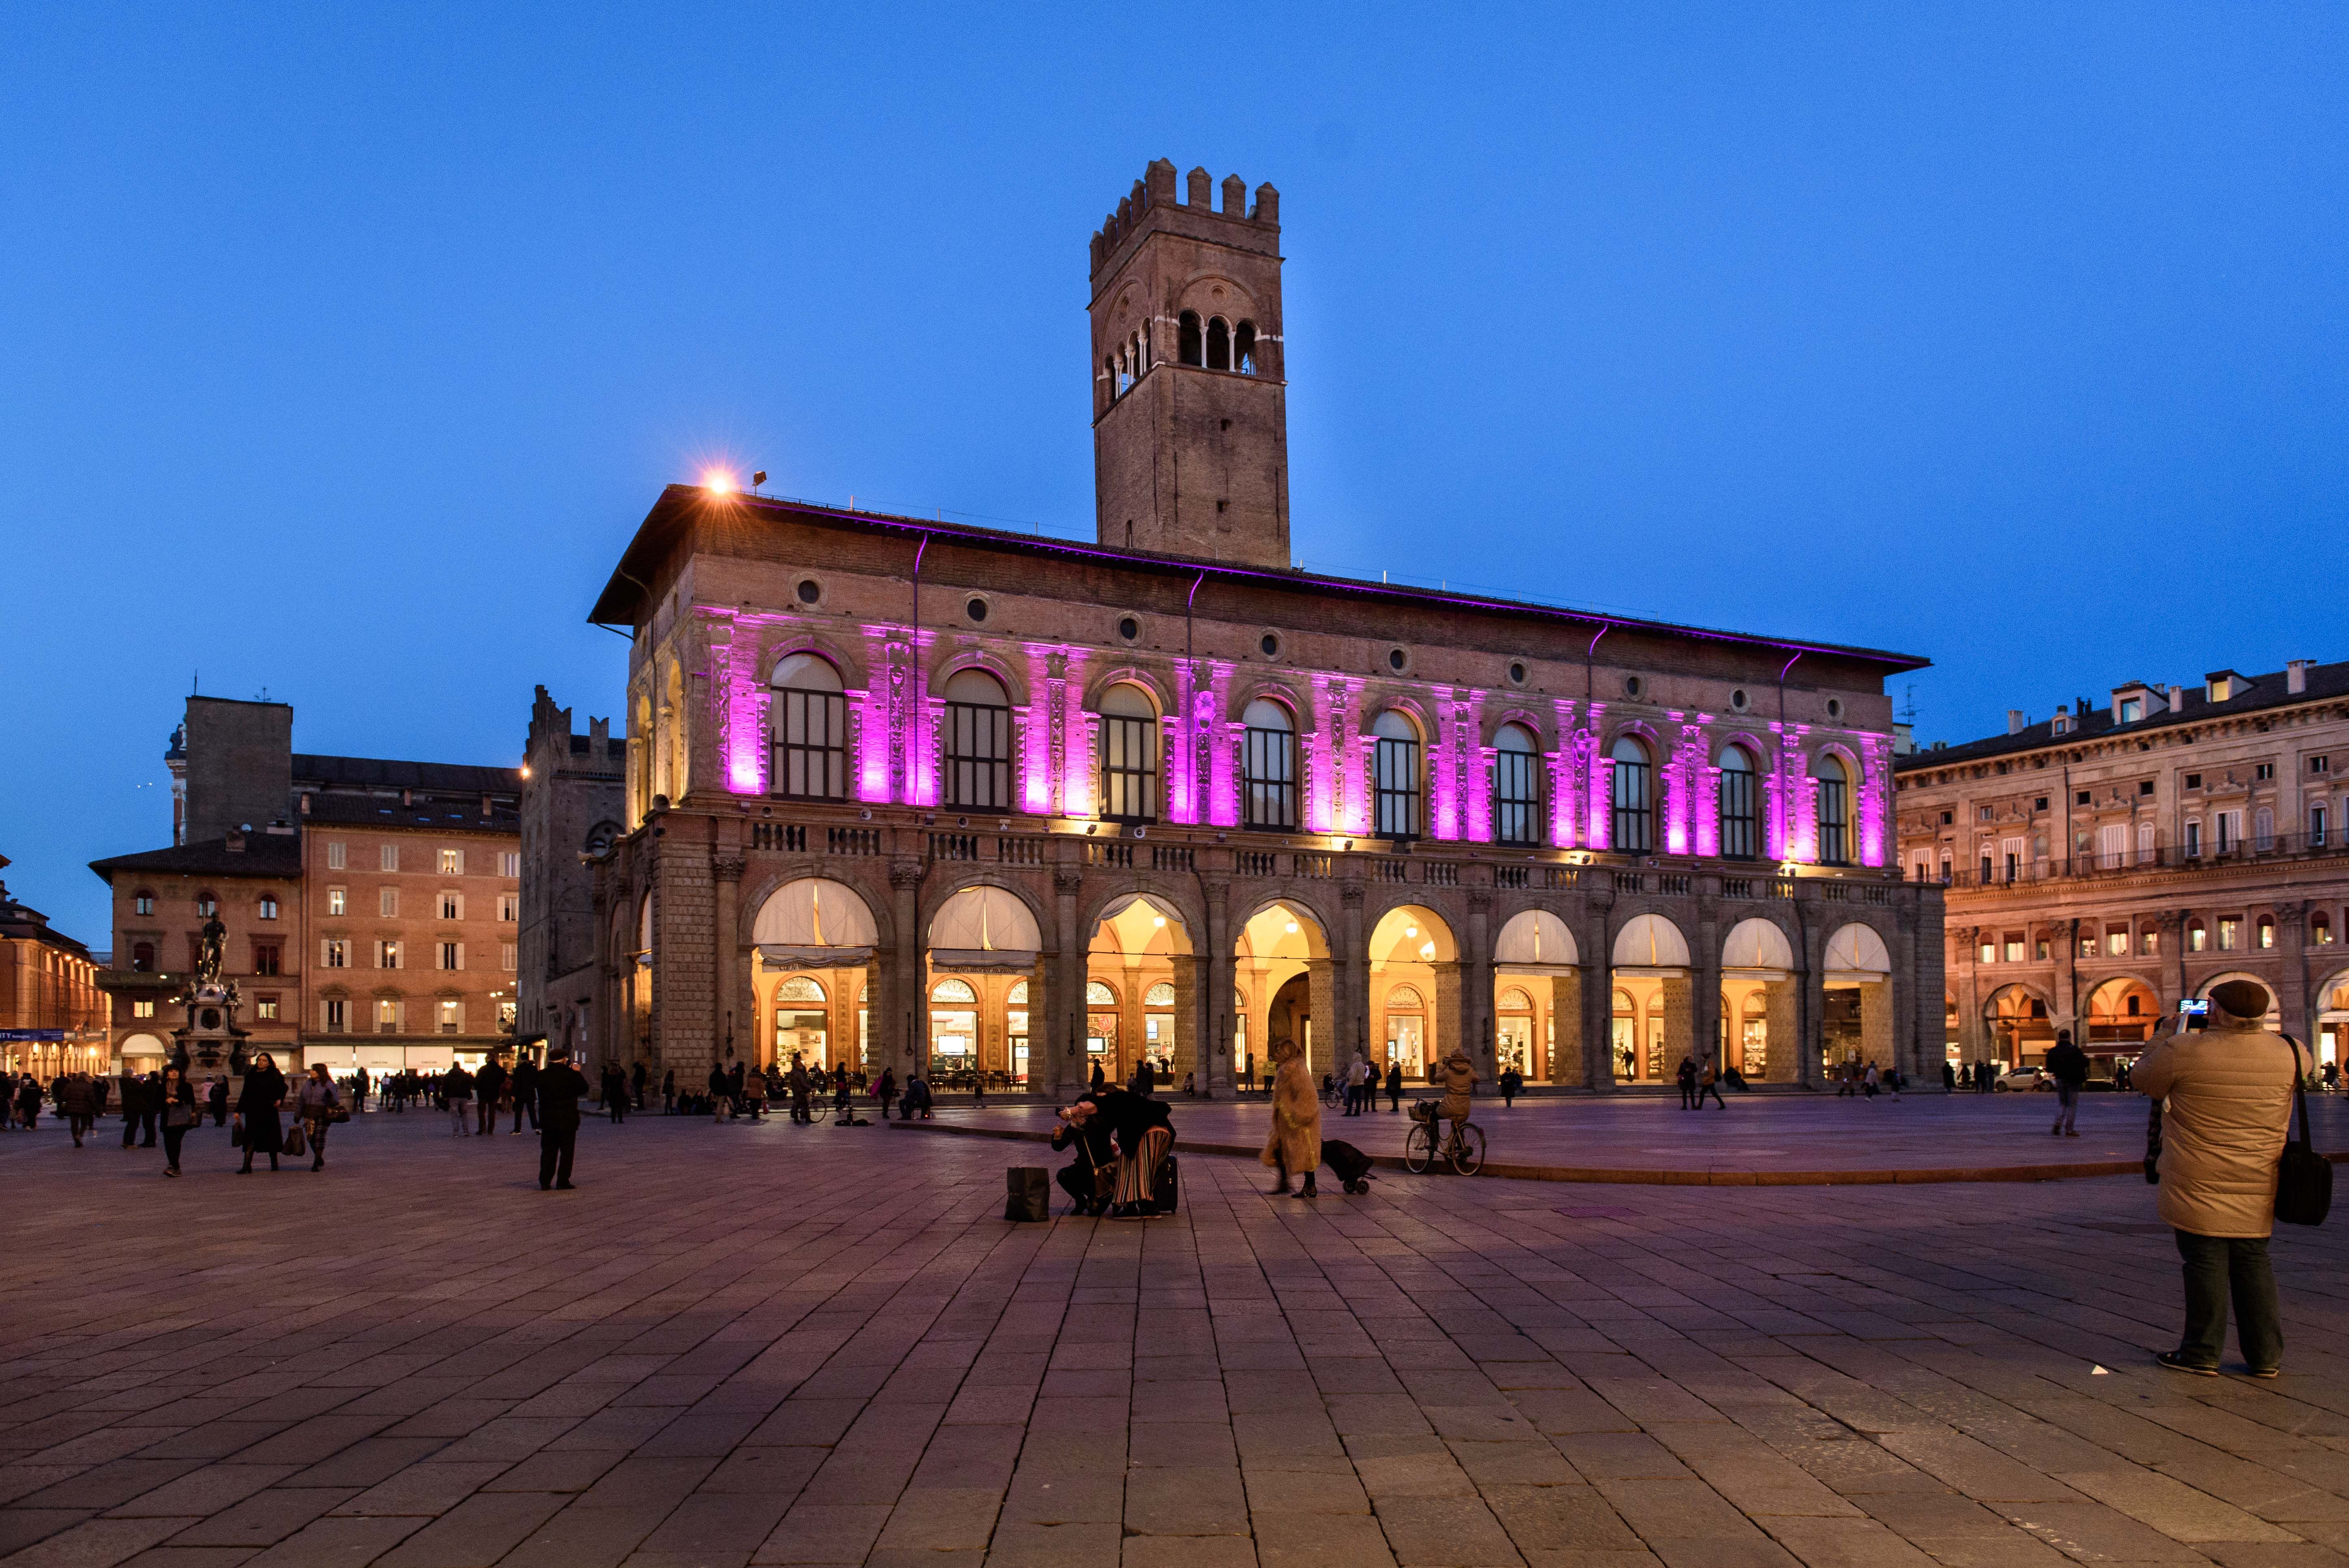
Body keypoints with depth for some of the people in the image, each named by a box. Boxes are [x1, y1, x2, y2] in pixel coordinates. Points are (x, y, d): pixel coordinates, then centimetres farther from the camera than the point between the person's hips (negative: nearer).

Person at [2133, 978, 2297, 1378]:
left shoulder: (2184, 1052, -18)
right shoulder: (2284, 1054, -2)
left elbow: (2144, 1077, 0)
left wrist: (2172, 1038, 14)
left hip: (2201, 1186, -5)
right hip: (2257, 1187, 5)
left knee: (2206, 1263, 3)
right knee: (2254, 1262, 14)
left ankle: (2202, 1353, 11)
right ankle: (2266, 1355, 20)